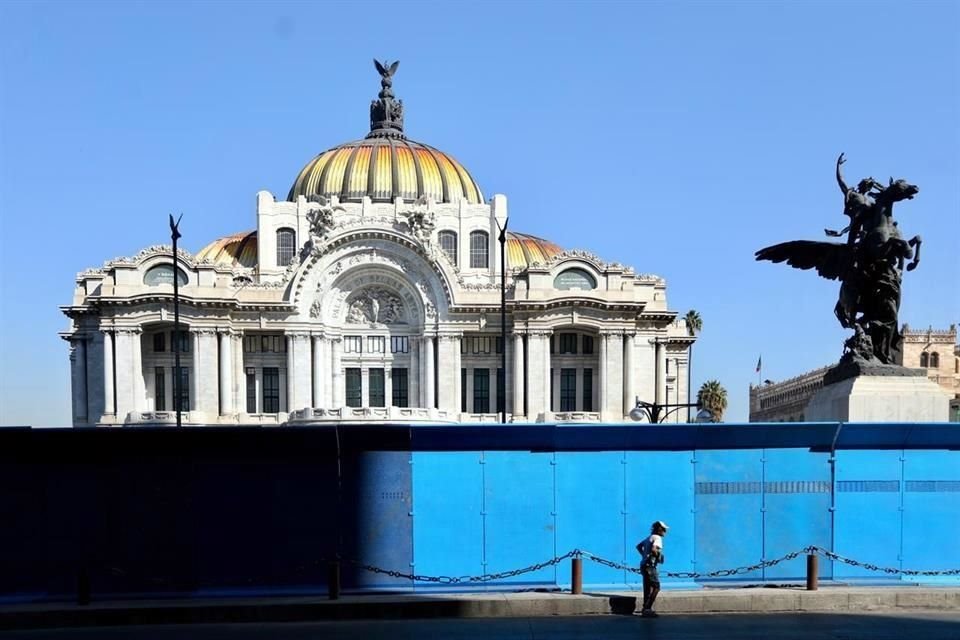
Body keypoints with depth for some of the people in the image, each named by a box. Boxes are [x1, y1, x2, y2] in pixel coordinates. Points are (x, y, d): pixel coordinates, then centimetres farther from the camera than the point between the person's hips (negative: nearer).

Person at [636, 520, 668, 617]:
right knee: (656, 587, -9)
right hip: (650, 566, -10)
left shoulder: (649, 537, 17)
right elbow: (653, 549, -29)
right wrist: (658, 556, -13)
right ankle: (647, 609, -13)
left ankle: (646, 609, 19)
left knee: (648, 587, 14)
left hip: (644, 565, 10)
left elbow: (639, 546, 27)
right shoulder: (657, 538, -12)